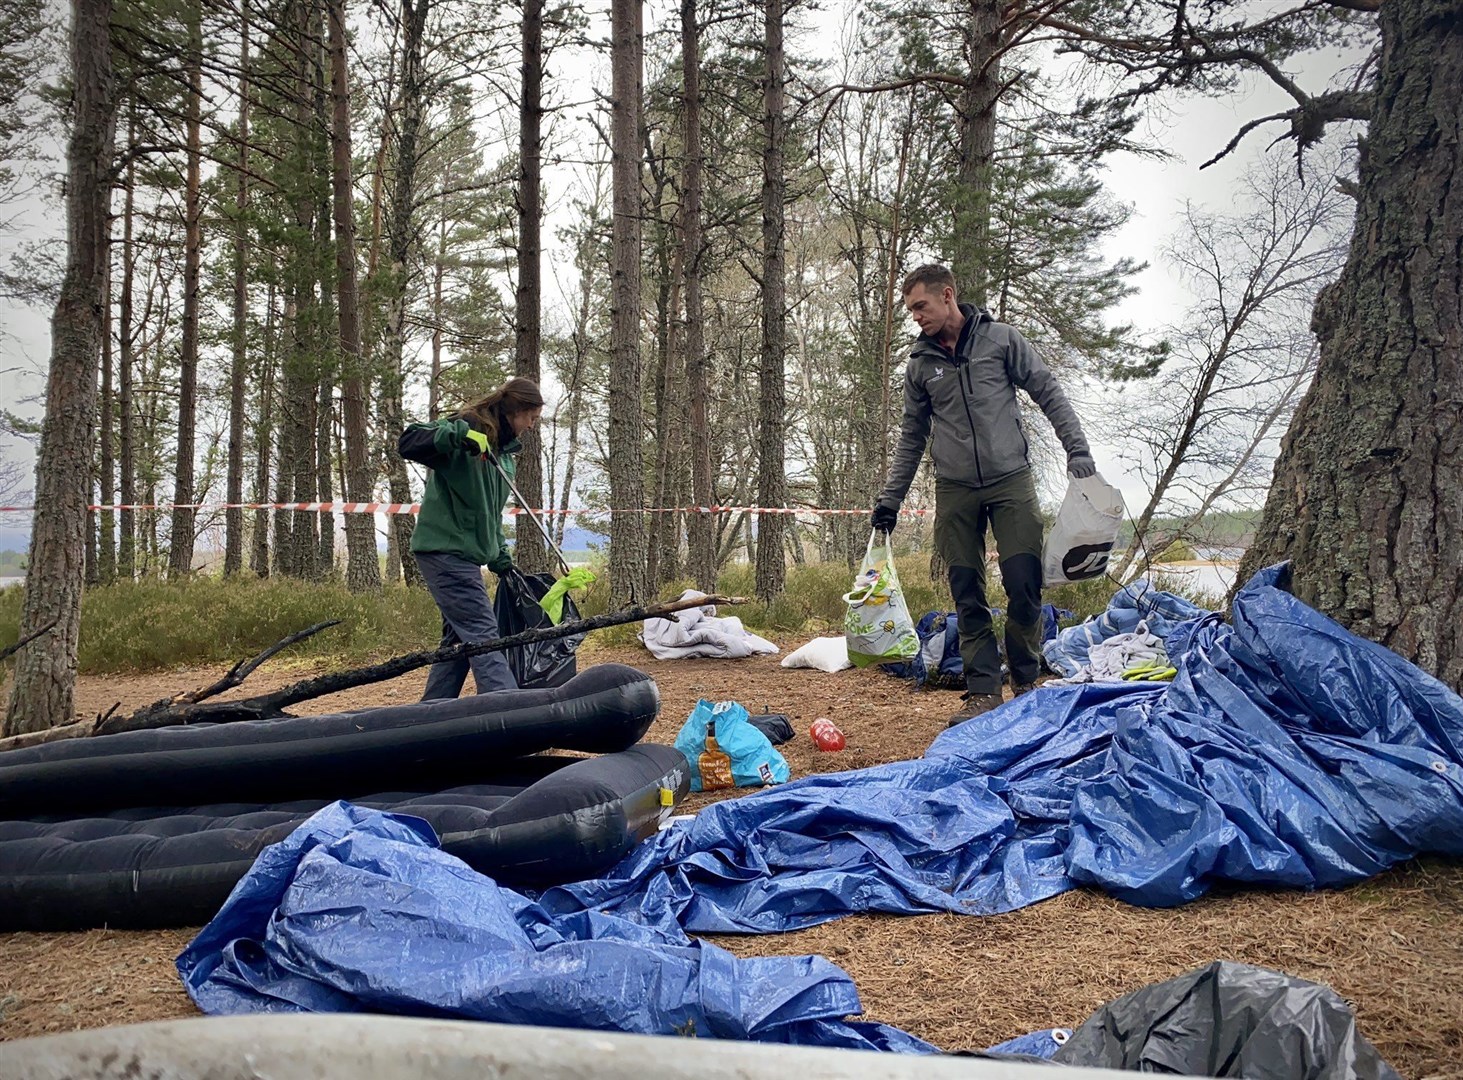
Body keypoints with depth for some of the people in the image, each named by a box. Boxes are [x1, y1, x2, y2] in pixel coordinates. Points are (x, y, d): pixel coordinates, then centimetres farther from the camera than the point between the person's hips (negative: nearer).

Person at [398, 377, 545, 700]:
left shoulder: (504, 450, 18)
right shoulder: (469, 426, -9)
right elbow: (408, 443, -21)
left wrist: (500, 557, 19)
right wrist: (458, 434, -32)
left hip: (466, 555, 9)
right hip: (445, 550, -9)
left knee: (460, 639, 11)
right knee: (482, 636, -15)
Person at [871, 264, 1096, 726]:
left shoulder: (1000, 339, 1)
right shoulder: (919, 362, 10)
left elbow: (1050, 395, 2)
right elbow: (912, 436, 16)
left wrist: (1077, 450, -9)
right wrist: (890, 497, 12)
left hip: (1011, 482, -3)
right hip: (955, 491, 3)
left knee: (1024, 586, -8)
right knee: (967, 596, 0)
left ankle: (1027, 682, 9)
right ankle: (983, 690, 5)